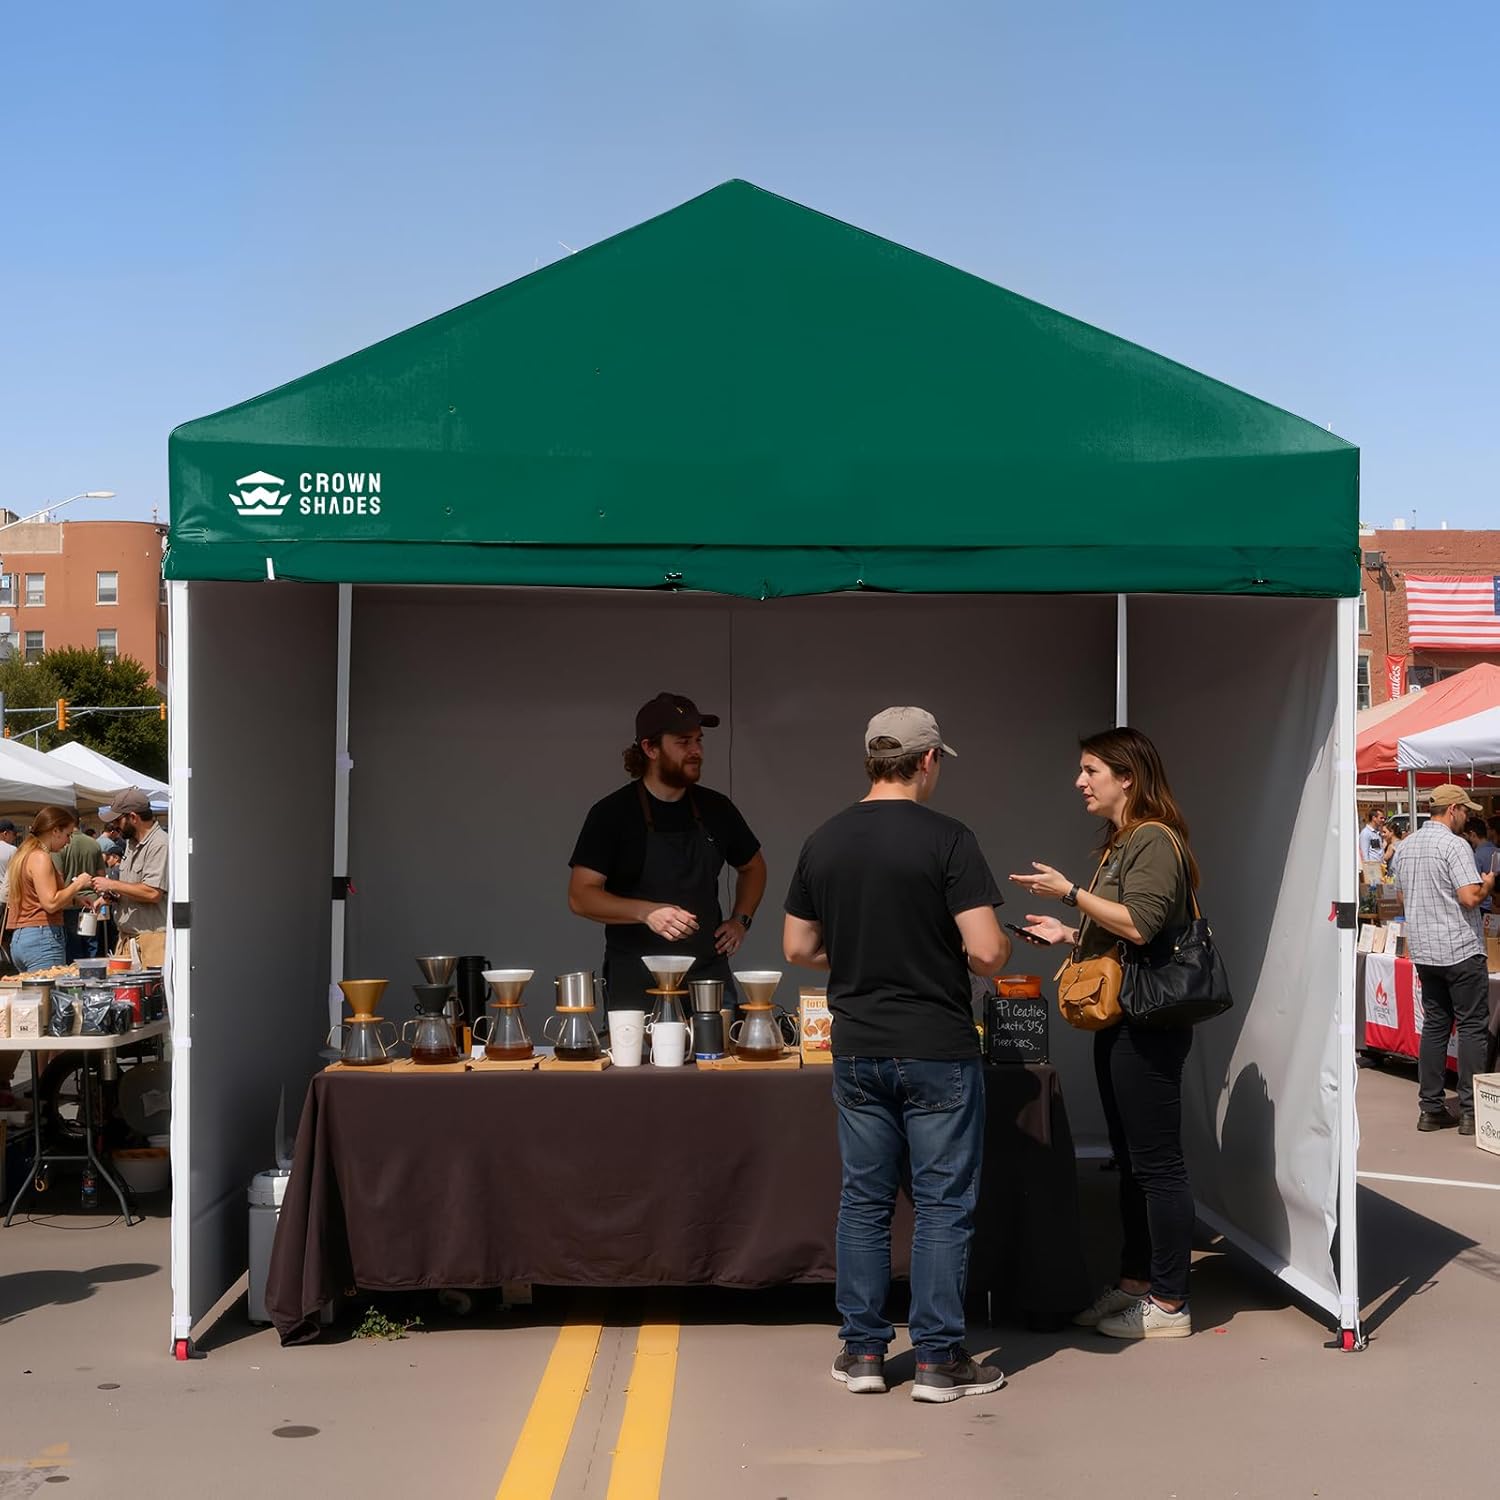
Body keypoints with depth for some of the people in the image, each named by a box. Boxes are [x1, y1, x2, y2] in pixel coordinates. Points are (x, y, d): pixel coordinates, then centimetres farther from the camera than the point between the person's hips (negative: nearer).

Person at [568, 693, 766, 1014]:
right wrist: (646, 912, -24)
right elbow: (580, 896, -11)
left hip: (710, 978, 4)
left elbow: (753, 867, 25)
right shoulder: (612, 813, -5)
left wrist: (740, 921, 10)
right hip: (636, 985, -4)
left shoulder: (715, 808, 8)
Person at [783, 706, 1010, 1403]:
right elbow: (986, 953, -17)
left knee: (864, 1200, 12)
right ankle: (938, 1360, 10)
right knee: (943, 1203, 4)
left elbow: (798, 947, 9)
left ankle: (862, 1351, 18)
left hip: (857, 1051, 5)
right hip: (938, 1051, -5)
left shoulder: (822, 842, 3)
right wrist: (1001, 948, 6)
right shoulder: (947, 839, -13)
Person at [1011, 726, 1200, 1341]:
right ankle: (1134, 1283, 25)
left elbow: (1142, 924, -25)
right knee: (1131, 1160, 16)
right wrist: (1068, 934, 14)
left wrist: (1071, 893, -19)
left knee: (1156, 1163, -4)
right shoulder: (1120, 843, 18)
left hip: (1148, 1024, -11)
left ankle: (1169, 1304, 3)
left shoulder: (1153, 840, -14)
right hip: (1119, 1020, 11)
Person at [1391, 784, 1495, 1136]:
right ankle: (1470, 1112, -2)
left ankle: (1430, 1109, 11)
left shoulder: (1405, 847, 11)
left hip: (1423, 950, 7)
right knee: (1472, 1027, -1)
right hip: (1460, 948, -7)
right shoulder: (1454, 845, -14)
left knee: (1435, 1025, 12)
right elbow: (1470, 897, -21)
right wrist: (1487, 883, -2)